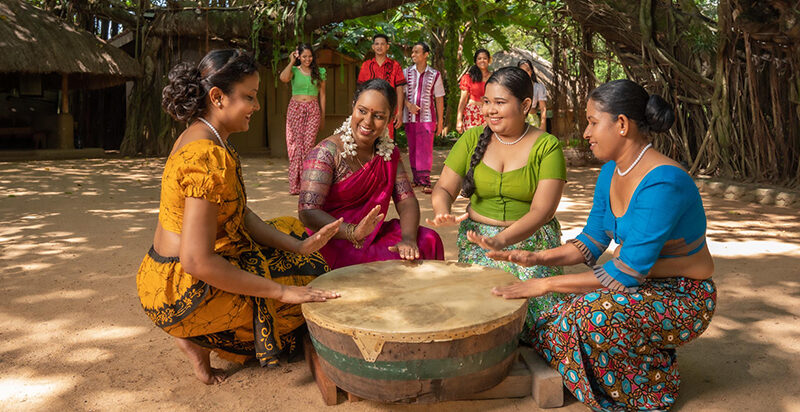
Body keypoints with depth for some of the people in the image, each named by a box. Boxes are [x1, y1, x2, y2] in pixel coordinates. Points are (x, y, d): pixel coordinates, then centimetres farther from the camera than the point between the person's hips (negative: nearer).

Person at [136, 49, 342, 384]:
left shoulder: (198, 138, 7)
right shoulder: (209, 157, -26)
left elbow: (241, 217, 7)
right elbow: (197, 261, -30)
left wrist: (299, 246, -5)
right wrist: (281, 291, -25)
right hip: (184, 293, -9)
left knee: (291, 230, 22)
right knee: (308, 277, 4)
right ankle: (200, 340, 3)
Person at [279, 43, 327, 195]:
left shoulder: (319, 72, 11)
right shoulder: (294, 70, 7)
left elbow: (322, 95, 13)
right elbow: (283, 78, -17)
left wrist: (323, 116, 10)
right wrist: (292, 62, -4)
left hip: (313, 110, 1)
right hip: (295, 109, 0)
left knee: (309, 144, -8)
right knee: (296, 144, -4)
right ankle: (295, 184, -1)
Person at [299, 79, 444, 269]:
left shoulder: (389, 153, 7)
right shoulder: (327, 152, -13)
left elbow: (406, 199, 0)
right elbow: (308, 212, -22)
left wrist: (408, 238, -22)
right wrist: (352, 232, -40)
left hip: (374, 236, 6)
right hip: (334, 242, -6)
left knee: (428, 240, -14)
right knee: (392, 261, -29)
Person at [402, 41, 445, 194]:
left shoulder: (435, 75, 4)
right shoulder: (406, 72, 8)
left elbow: (439, 99, 6)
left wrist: (440, 121, 3)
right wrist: (409, 104, -13)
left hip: (427, 117, -2)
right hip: (410, 117, 2)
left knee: (426, 148, -9)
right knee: (413, 148, 6)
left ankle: (425, 181, -9)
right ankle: (416, 178, 16)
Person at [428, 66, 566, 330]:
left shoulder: (547, 147, -5)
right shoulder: (473, 139, 4)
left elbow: (542, 210, -15)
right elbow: (444, 187, 4)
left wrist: (502, 240, -32)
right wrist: (442, 213, -22)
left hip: (531, 241, -1)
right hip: (478, 239, 2)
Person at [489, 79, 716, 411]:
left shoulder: (662, 184, -28)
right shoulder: (610, 172, 1)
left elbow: (627, 273, -29)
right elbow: (591, 243, 6)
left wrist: (547, 284, -26)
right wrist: (538, 257, -11)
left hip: (683, 299, -8)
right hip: (641, 285, 8)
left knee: (597, 313, -34)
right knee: (545, 327, -6)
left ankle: (653, 384, -5)